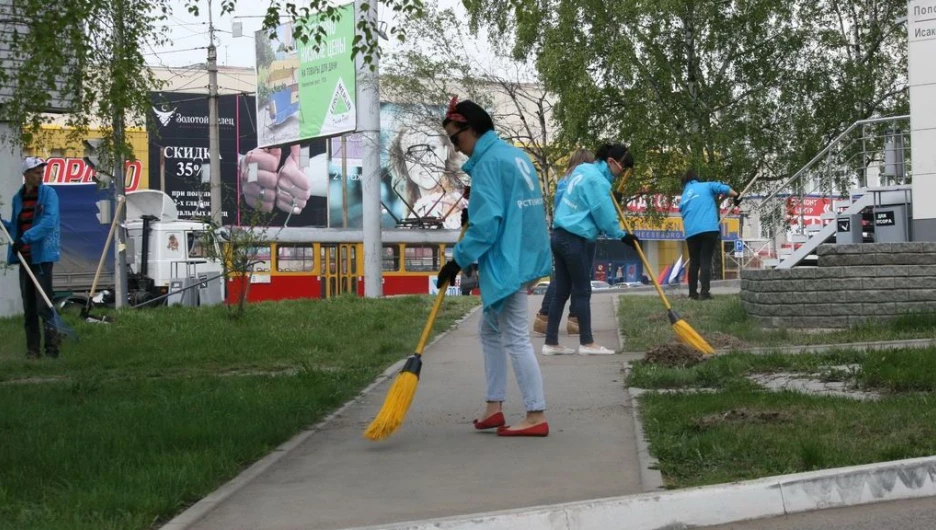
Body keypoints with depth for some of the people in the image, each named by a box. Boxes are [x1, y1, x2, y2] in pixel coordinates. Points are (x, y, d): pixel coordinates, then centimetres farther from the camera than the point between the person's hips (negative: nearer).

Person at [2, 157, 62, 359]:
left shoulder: (48, 193, -4)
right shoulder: (18, 198, 12)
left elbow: (49, 222, -17)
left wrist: (25, 237, -22)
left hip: (42, 255, -5)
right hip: (24, 257, 5)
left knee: (43, 304, -10)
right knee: (28, 306, 7)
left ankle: (51, 342, -5)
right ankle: (32, 348, 12)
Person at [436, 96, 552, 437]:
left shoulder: (488, 162, -16)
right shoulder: (516, 155, 13)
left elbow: (485, 224, -21)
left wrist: (458, 261, -15)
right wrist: (477, 201, 15)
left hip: (507, 264, -10)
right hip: (525, 256, 10)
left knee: (515, 339, -4)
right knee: (490, 331, 17)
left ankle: (536, 416, 0)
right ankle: (495, 407, 20)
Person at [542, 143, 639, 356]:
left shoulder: (584, 170, 14)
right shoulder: (597, 180, -15)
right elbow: (605, 216, -12)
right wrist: (622, 236, 2)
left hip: (560, 235, 9)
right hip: (573, 240, -9)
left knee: (562, 291, 9)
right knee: (582, 291, -3)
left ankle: (551, 343, 9)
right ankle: (587, 343, 2)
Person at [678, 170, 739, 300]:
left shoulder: (683, 198, 23)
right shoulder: (706, 186, 11)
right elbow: (724, 189, -3)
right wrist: (736, 196, 13)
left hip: (691, 232, 4)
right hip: (708, 229, -4)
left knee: (694, 262, 14)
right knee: (705, 261, -3)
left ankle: (693, 293, 13)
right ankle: (704, 292, -10)